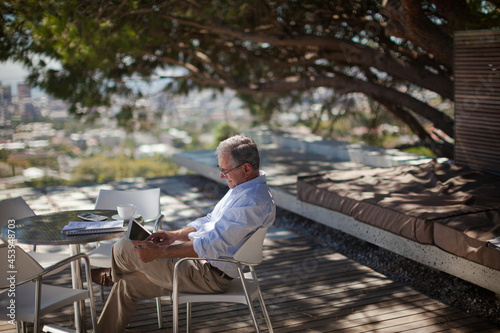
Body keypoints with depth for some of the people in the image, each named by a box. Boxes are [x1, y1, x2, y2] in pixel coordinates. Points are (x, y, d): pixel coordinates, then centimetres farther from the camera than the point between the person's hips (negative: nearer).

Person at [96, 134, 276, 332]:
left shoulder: (253, 202, -24)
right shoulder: (242, 188, 10)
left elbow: (212, 245, -28)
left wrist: (160, 252, -26)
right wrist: (174, 235, 5)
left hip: (213, 275, -10)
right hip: (205, 264, 10)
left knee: (123, 248, -5)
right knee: (128, 284, 10)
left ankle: (112, 276, 28)